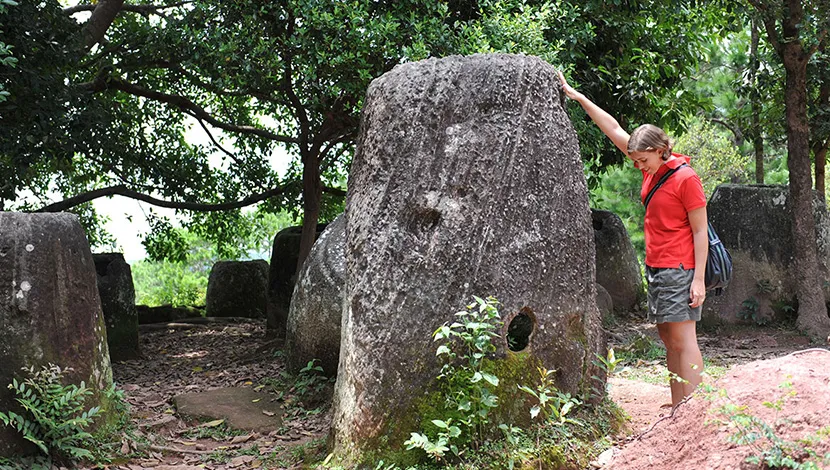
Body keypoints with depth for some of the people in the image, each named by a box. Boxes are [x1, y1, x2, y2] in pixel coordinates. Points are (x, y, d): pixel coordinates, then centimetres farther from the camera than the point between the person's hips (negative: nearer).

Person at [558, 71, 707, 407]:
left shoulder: (685, 178, -11)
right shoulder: (652, 171, 10)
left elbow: (700, 232, -11)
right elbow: (614, 130, 14)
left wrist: (698, 279, -16)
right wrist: (578, 98, 16)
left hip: (679, 270, -8)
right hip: (656, 268, 8)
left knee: (682, 339, -9)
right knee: (668, 340, 8)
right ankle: (677, 410, 12)